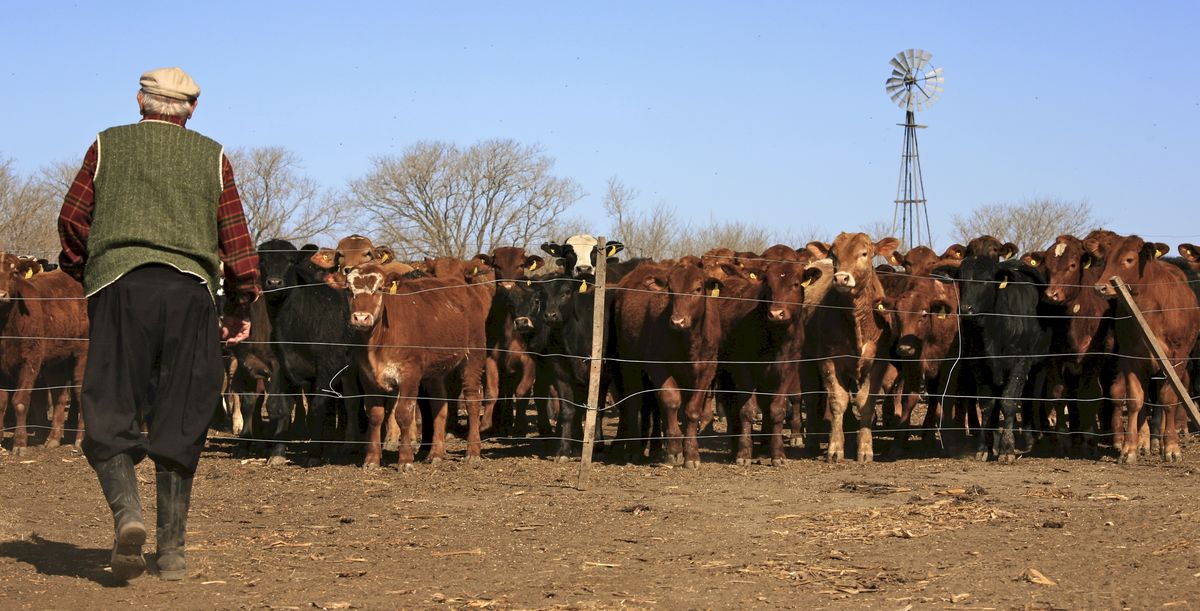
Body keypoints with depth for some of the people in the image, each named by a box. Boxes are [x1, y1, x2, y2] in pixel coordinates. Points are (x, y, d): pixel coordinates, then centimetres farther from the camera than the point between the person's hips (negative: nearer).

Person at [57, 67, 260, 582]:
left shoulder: (108, 146, 14)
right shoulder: (212, 157, 15)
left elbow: (72, 219, 12)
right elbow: (235, 235, 10)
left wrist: (82, 271, 28)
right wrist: (241, 306, 15)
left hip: (119, 282, -1)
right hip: (191, 288, 1)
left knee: (109, 414, 2)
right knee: (180, 420, 6)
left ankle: (127, 512, -22)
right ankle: (172, 549, 6)